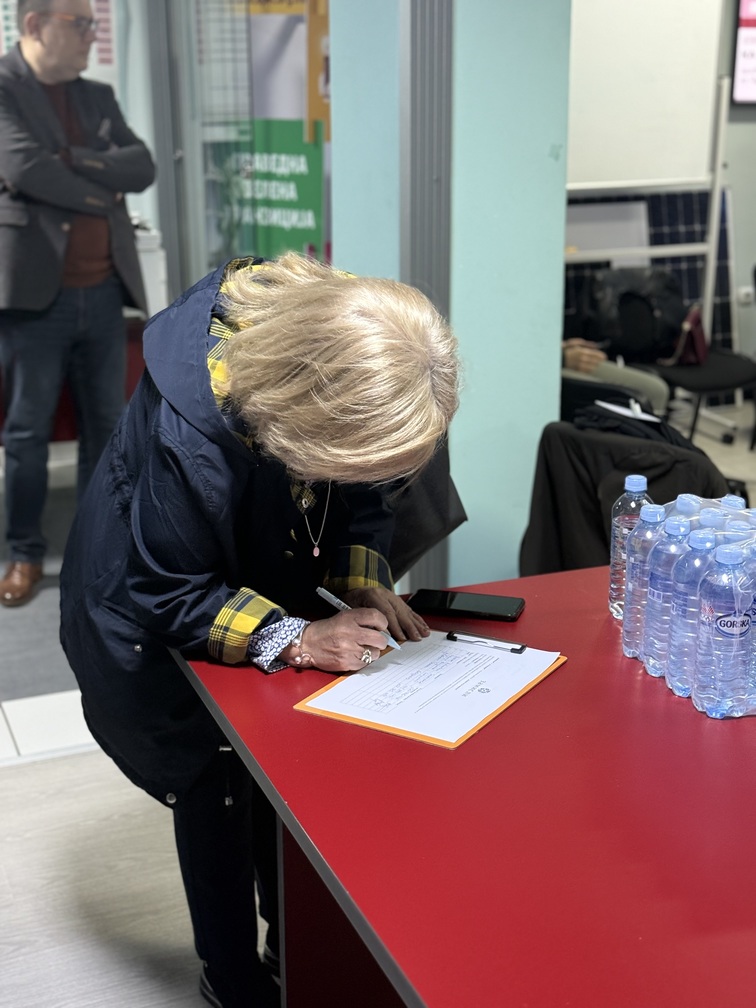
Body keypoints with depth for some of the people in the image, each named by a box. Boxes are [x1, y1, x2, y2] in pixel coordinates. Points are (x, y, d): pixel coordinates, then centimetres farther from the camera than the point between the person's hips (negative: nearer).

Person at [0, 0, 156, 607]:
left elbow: (143, 168, 1)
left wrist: (69, 160, -12)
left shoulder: (98, 97, 14)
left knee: (106, 425, 10)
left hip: (104, 293, 6)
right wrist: (103, 195, -6)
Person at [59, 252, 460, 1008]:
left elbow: (362, 498, -5)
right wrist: (293, 640, -36)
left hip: (263, 588, 5)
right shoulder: (188, 435, -42)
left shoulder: (342, 347, -24)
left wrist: (367, 586, -20)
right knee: (215, 785, 1)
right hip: (149, 618, -5)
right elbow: (169, 595, -28)